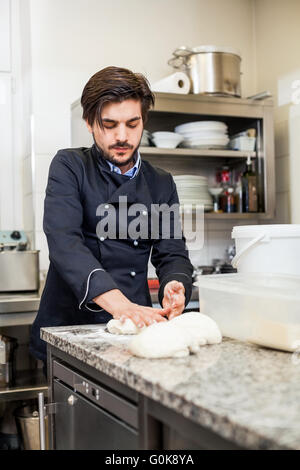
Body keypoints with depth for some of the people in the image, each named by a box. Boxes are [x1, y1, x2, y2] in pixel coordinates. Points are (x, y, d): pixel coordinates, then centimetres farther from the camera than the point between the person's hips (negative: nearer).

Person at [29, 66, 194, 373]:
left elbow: (172, 253, 7)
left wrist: (174, 286, -19)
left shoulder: (161, 184, 11)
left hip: (134, 330, 3)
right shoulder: (69, 167, 0)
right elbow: (64, 242, -16)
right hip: (68, 329, -2)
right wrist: (118, 303, -31)